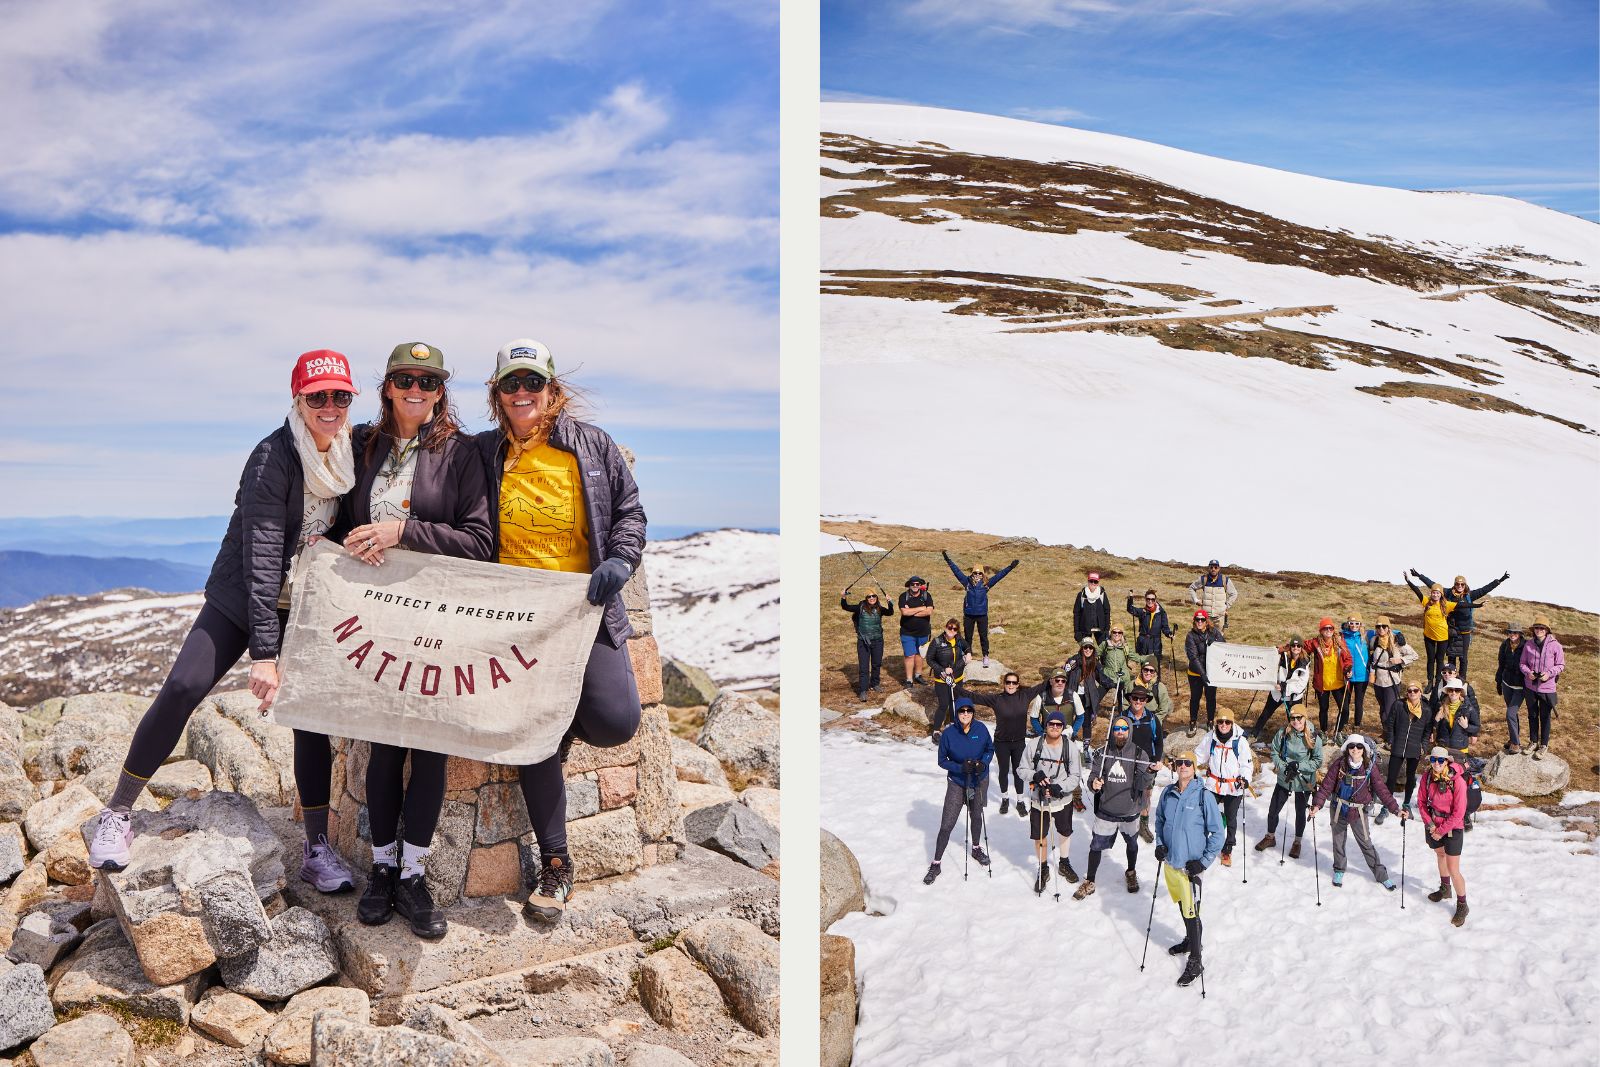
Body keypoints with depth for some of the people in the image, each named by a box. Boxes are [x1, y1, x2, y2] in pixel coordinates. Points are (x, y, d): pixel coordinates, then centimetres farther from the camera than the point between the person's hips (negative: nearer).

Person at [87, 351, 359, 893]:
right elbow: (261, 556, -25)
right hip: (243, 599, -4)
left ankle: (317, 848, 6)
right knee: (182, 688, -17)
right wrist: (264, 653, -29)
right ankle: (117, 813, 1)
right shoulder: (274, 456, -20)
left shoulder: (353, 449, -4)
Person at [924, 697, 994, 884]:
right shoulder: (948, 734, -19)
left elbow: (990, 749, 3)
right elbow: (942, 760, -10)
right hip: (957, 783, -2)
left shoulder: (981, 729, -13)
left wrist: (983, 763, -17)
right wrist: (960, 767, -25)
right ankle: (936, 864, 8)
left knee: (976, 816, 23)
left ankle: (976, 848, 50)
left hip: (980, 781, 3)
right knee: (946, 825, -5)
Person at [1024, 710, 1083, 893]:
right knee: (1039, 837, 6)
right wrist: (1034, 775, -22)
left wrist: (1059, 787, -24)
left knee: (1065, 833, 22)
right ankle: (1043, 869, 30)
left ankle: (1064, 863, 47)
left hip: (1063, 800, 1)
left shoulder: (1070, 747, -12)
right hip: (1039, 800, -1)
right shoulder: (1035, 744, -11)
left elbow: (1076, 776, -8)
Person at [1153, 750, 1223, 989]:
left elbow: (1217, 832, -10)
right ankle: (1190, 940, 43)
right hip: (1170, 861, 5)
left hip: (1190, 864, -5)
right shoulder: (1168, 793, 0)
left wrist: (1204, 861, -14)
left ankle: (1195, 961, 9)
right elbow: (1159, 819, 17)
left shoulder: (1204, 796, -15)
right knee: (1181, 904, 21)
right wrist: (1159, 843, 3)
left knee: (1190, 911, -2)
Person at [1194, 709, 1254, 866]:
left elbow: (1247, 763, -4)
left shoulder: (1240, 741, -10)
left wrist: (1245, 778, -20)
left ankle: (1227, 850, 25)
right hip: (1213, 784, 2)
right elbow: (1198, 756, 9)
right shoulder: (1209, 738, -3)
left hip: (1234, 787, -2)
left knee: (1231, 819, 9)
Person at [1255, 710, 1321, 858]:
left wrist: (1298, 766, -22)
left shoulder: (1314, 737, -17)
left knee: (1300, 812, 17)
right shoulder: (1283, 733, -12)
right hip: (1284, 779, 2)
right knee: (1273, 810, 10)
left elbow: (1318, 761, -11)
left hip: (1304, 781, -2)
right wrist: (1284, 767, -16)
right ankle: (1270, 837, 35)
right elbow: (1274, 752, -2)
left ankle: (1297, 842, 38)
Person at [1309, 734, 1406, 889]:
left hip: (1358, 812, -1)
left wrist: (1396, 810, -19)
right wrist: (1317, 805, -22)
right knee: (1338, 842, 15)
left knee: (1366, 844, 6)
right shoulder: (1339, 765, -12)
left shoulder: (1369, 768, -12)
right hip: (1339, 810, 1)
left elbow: (1382, 790, -11)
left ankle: (1381, 875, 22)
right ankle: (1339, 871, 37)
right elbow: (1326, 786, -12)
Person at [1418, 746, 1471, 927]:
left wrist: (1441, 831, -14)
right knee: (1440, 855, 26)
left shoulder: (1457, 781, -23)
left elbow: (1458, 813, -18)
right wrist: (1430, 825, -9)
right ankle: (1445, 889, 50)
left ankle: (1462, 906, 14)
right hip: (1433, 825, 5)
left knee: (1453, 870, -4)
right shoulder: (1427, 777, -8)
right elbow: (1421, 802, 1)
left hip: (1452, 828, -5)